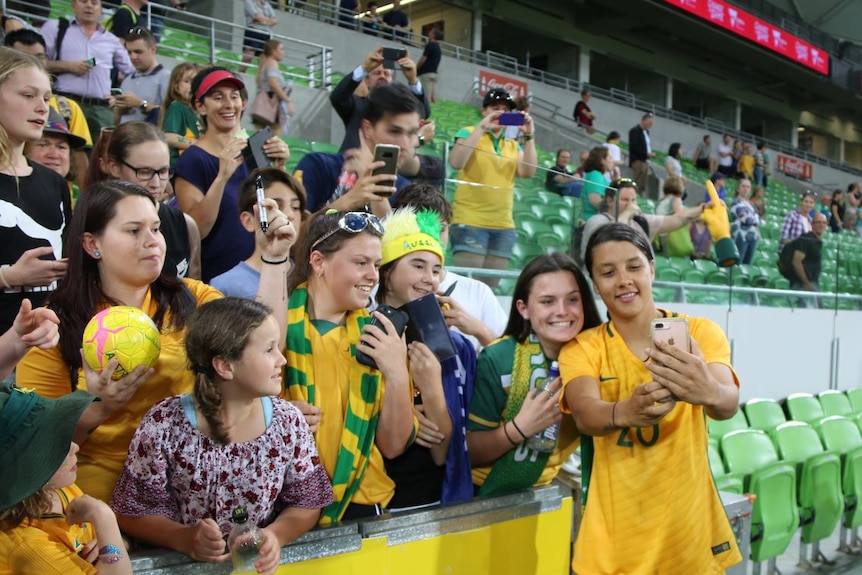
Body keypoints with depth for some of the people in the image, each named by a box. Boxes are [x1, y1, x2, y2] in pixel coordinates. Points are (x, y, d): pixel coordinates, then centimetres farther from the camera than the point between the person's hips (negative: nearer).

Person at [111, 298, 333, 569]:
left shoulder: (289, 422, -4)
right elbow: (132, 511, -3)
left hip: (264, 563, 2)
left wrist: (276, 535, -14)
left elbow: (306, 502, 4)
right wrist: (185, 539, -18)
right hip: (183, 564, -2)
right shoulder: (163, 425, -11)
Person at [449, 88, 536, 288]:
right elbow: (456, 162, -15)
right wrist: (481, 128, -15)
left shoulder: (513, 145, 17)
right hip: (470, 222, -5)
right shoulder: (468, 133, 4)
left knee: (490, 288, 7)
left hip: (504, 226, 5)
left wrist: (529, 136, -6)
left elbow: (527, 172, 1)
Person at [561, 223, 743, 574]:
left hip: (689, 527, 1)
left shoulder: (701, 332, -5)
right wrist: (625, 412, -46)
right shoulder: (581, 348, -5)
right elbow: (584, 415, -24)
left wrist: (709, 392, -47)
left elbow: (729, 403, -24)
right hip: (614, 536, -1)